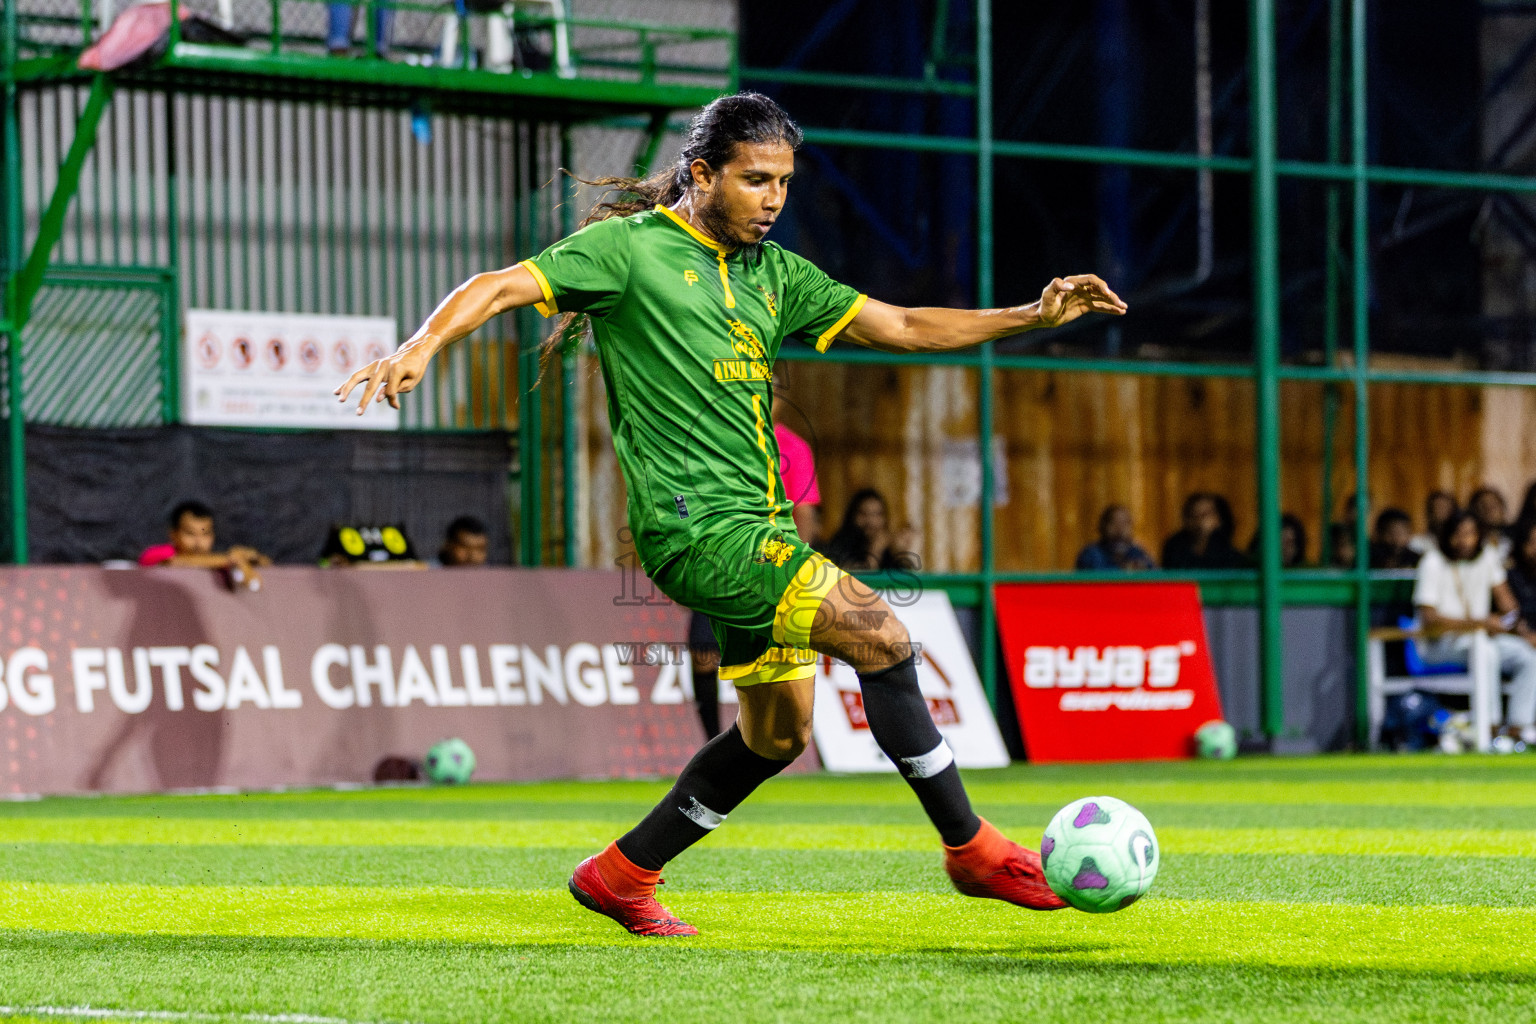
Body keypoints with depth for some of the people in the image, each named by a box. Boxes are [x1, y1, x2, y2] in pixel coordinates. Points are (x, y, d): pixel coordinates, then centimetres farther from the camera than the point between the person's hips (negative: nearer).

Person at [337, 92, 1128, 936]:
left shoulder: (771, 273, 17)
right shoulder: (630, 248, -3)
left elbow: (901, 327, 17)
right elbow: (501, 287, -9)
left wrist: (1031, 317, 6)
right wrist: (422, 346, -28)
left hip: (756, 530, 9)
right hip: (696, 526, -9)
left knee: (776, 733, 12)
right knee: (879, 636, -18)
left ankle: (620, 876, 24)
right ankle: (972, 851, -9)